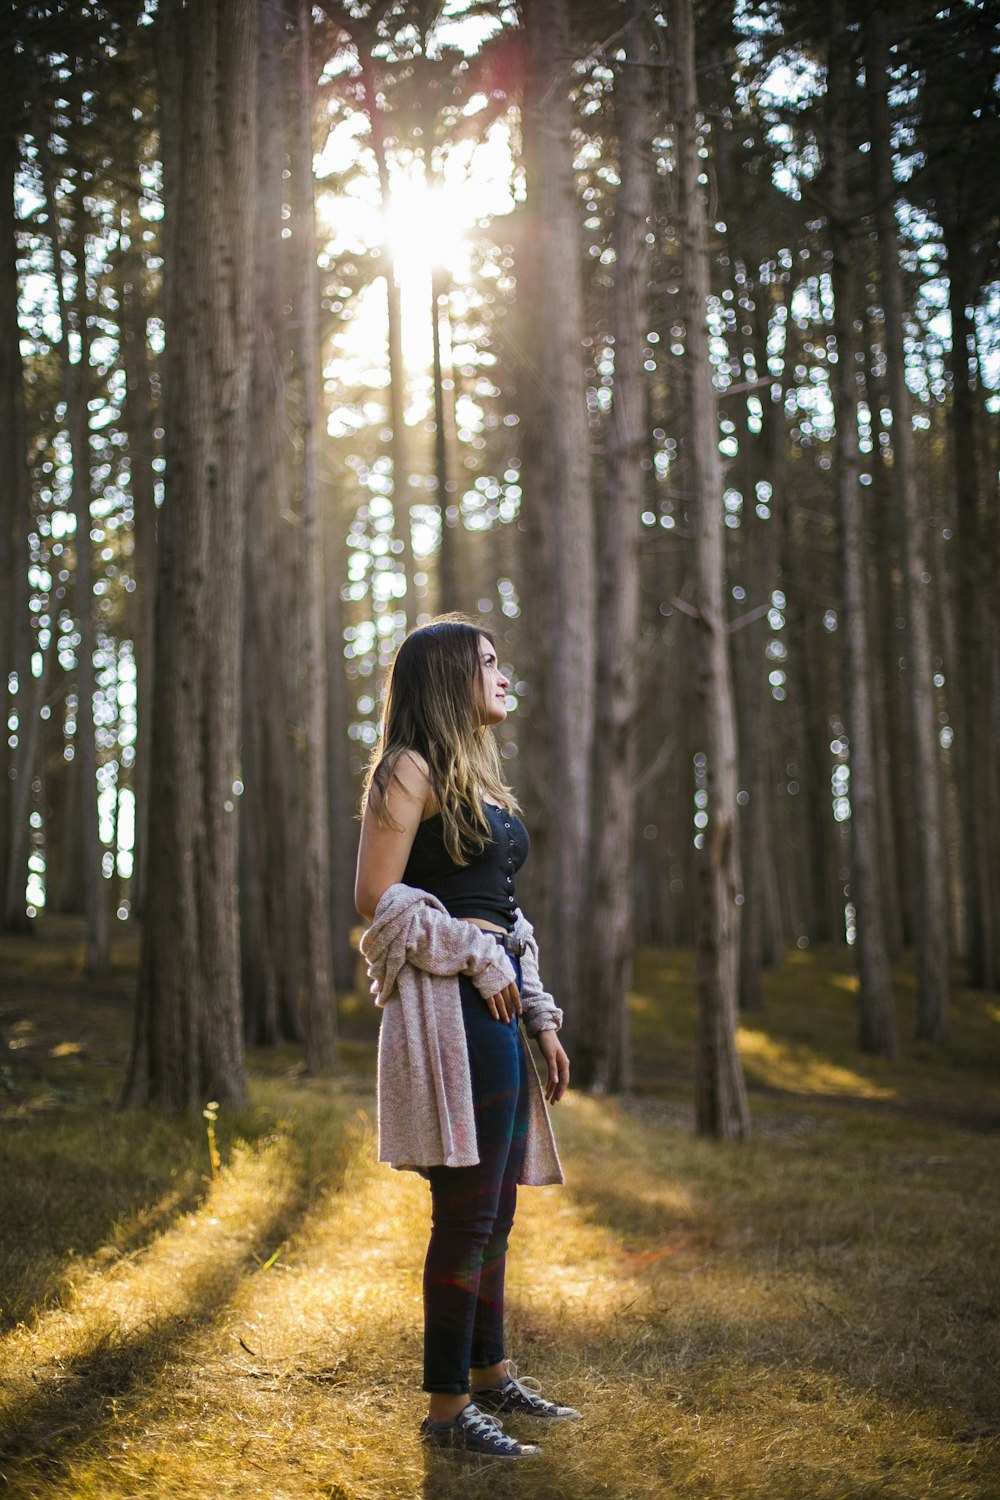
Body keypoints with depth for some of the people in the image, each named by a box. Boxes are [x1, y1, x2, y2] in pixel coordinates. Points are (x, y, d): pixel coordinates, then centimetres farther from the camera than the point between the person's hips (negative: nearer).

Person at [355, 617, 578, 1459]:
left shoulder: (478, 775, 21)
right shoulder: (411, 769, -5)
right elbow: (377, 897, -13)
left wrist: (542, 1020, 19)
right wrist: (476, 961, -13)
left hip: (497, 998, 9)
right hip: (450, 1005, -9)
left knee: (494, 1211, 15)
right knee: (469, 1209, -7)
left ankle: (490, 1374, 27)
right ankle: (447, 1406, 2)